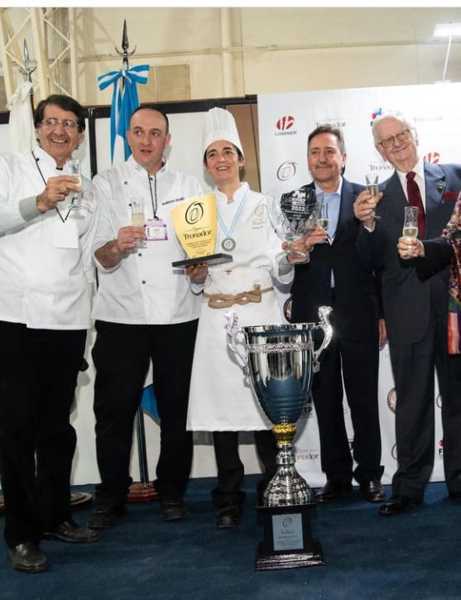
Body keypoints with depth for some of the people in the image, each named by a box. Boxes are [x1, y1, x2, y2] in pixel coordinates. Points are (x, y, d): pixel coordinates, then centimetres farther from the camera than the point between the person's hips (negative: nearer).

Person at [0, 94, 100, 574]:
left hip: (69, 320, 5)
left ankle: (55, 516, 23)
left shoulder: (83, 191, 20)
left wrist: (85, 316, 13)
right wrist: (38, 202, -20)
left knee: (57, 424, 11)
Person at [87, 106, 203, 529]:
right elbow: (101, 259, -2)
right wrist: (117, 246, -24)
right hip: (121, 314, -1)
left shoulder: (189, 186, 13)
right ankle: (111, 497, 16)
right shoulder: (106, 185, 7)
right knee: (115, 408, 1)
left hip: (177, 314, 2)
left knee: (176, 407, 7)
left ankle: (171, 492, 22)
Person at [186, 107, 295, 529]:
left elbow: (283, 273, 4)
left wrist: (288, 258, -17)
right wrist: (195, 276, -7)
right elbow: (196, 281, 15)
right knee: (221, 403, 1)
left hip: (260, 315, -1)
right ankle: (228, 501, 11)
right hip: (216, 320, 2)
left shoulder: (264, 206, 8)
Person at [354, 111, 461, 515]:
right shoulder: (378, 197, 9)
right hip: (408, 308, 1)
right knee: (412, 399, 5)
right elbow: (374, 259, 3)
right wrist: (368, 225, -14)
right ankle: (410, 487, 10)